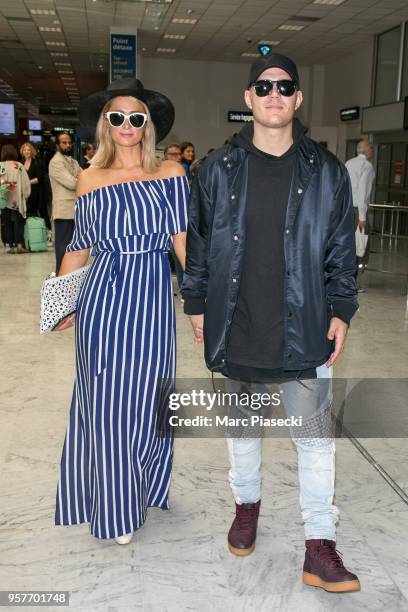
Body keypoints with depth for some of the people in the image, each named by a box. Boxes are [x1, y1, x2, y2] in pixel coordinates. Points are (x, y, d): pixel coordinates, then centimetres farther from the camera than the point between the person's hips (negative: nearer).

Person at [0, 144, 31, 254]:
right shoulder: (20, 166, -1)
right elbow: (26, 182, 0)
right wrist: (25, 195, 8)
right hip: (18, 200, 0)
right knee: (19, 222, 6)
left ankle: (11, 246, 7)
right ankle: (19, 244, -5)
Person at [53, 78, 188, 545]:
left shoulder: (170, 173, 2)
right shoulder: (90, 179, 6)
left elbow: (183, 241, -3)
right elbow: (78, 248, 11)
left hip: (151, 301, -1)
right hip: (101, 300, 1)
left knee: (146, 400, 9)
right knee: (103, 401, 7)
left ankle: (142, 491, 34)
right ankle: (114, 505, 26)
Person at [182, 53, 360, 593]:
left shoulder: (326, 171, 1)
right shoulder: (219, 169, 1)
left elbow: (342, 249, 4)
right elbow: (198, 243, 6)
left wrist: (341, 311, -1)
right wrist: (197, 305, 4)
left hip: (304, 328, 0)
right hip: (236, 326, 1)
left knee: (316, 435, 2)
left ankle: (319, 547, 15)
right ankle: (247, 503, 40)